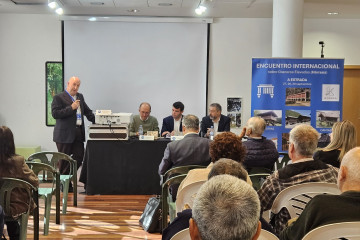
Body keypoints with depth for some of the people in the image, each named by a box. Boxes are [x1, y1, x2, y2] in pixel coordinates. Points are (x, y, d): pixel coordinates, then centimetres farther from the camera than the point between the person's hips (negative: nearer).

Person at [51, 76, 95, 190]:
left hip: (78, 133, 6)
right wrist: (71, 108, -19)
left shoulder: (80, 97, 17)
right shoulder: (59, 98, -5)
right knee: (64, 159, 2)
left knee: (79, 157, 2)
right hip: (65, 134, -6)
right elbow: (55, 114, -15)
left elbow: (87, 111, 24)